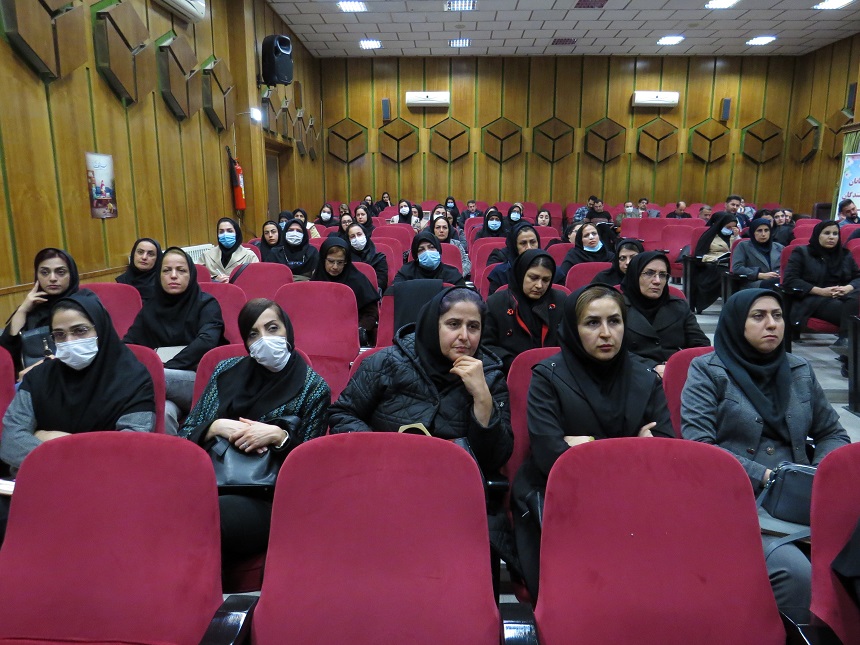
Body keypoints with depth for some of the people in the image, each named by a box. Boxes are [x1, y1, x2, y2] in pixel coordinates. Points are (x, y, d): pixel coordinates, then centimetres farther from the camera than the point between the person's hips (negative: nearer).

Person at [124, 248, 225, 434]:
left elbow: (206, 342, -12)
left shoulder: (206, 303, 5)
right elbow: (128, 342, 7)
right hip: (162, 385, 3)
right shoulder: (150, 306, 18)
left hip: (200, 381, -2)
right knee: (163, 412, -34)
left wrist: (166, 368, -21)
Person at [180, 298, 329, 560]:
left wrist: (279, 437, -17)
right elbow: (186, 434, 13)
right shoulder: (227, 371, 12)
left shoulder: (313, 389, 1)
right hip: (212, 484, 4)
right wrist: (216, 427, -9)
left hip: (268, 499, -3)